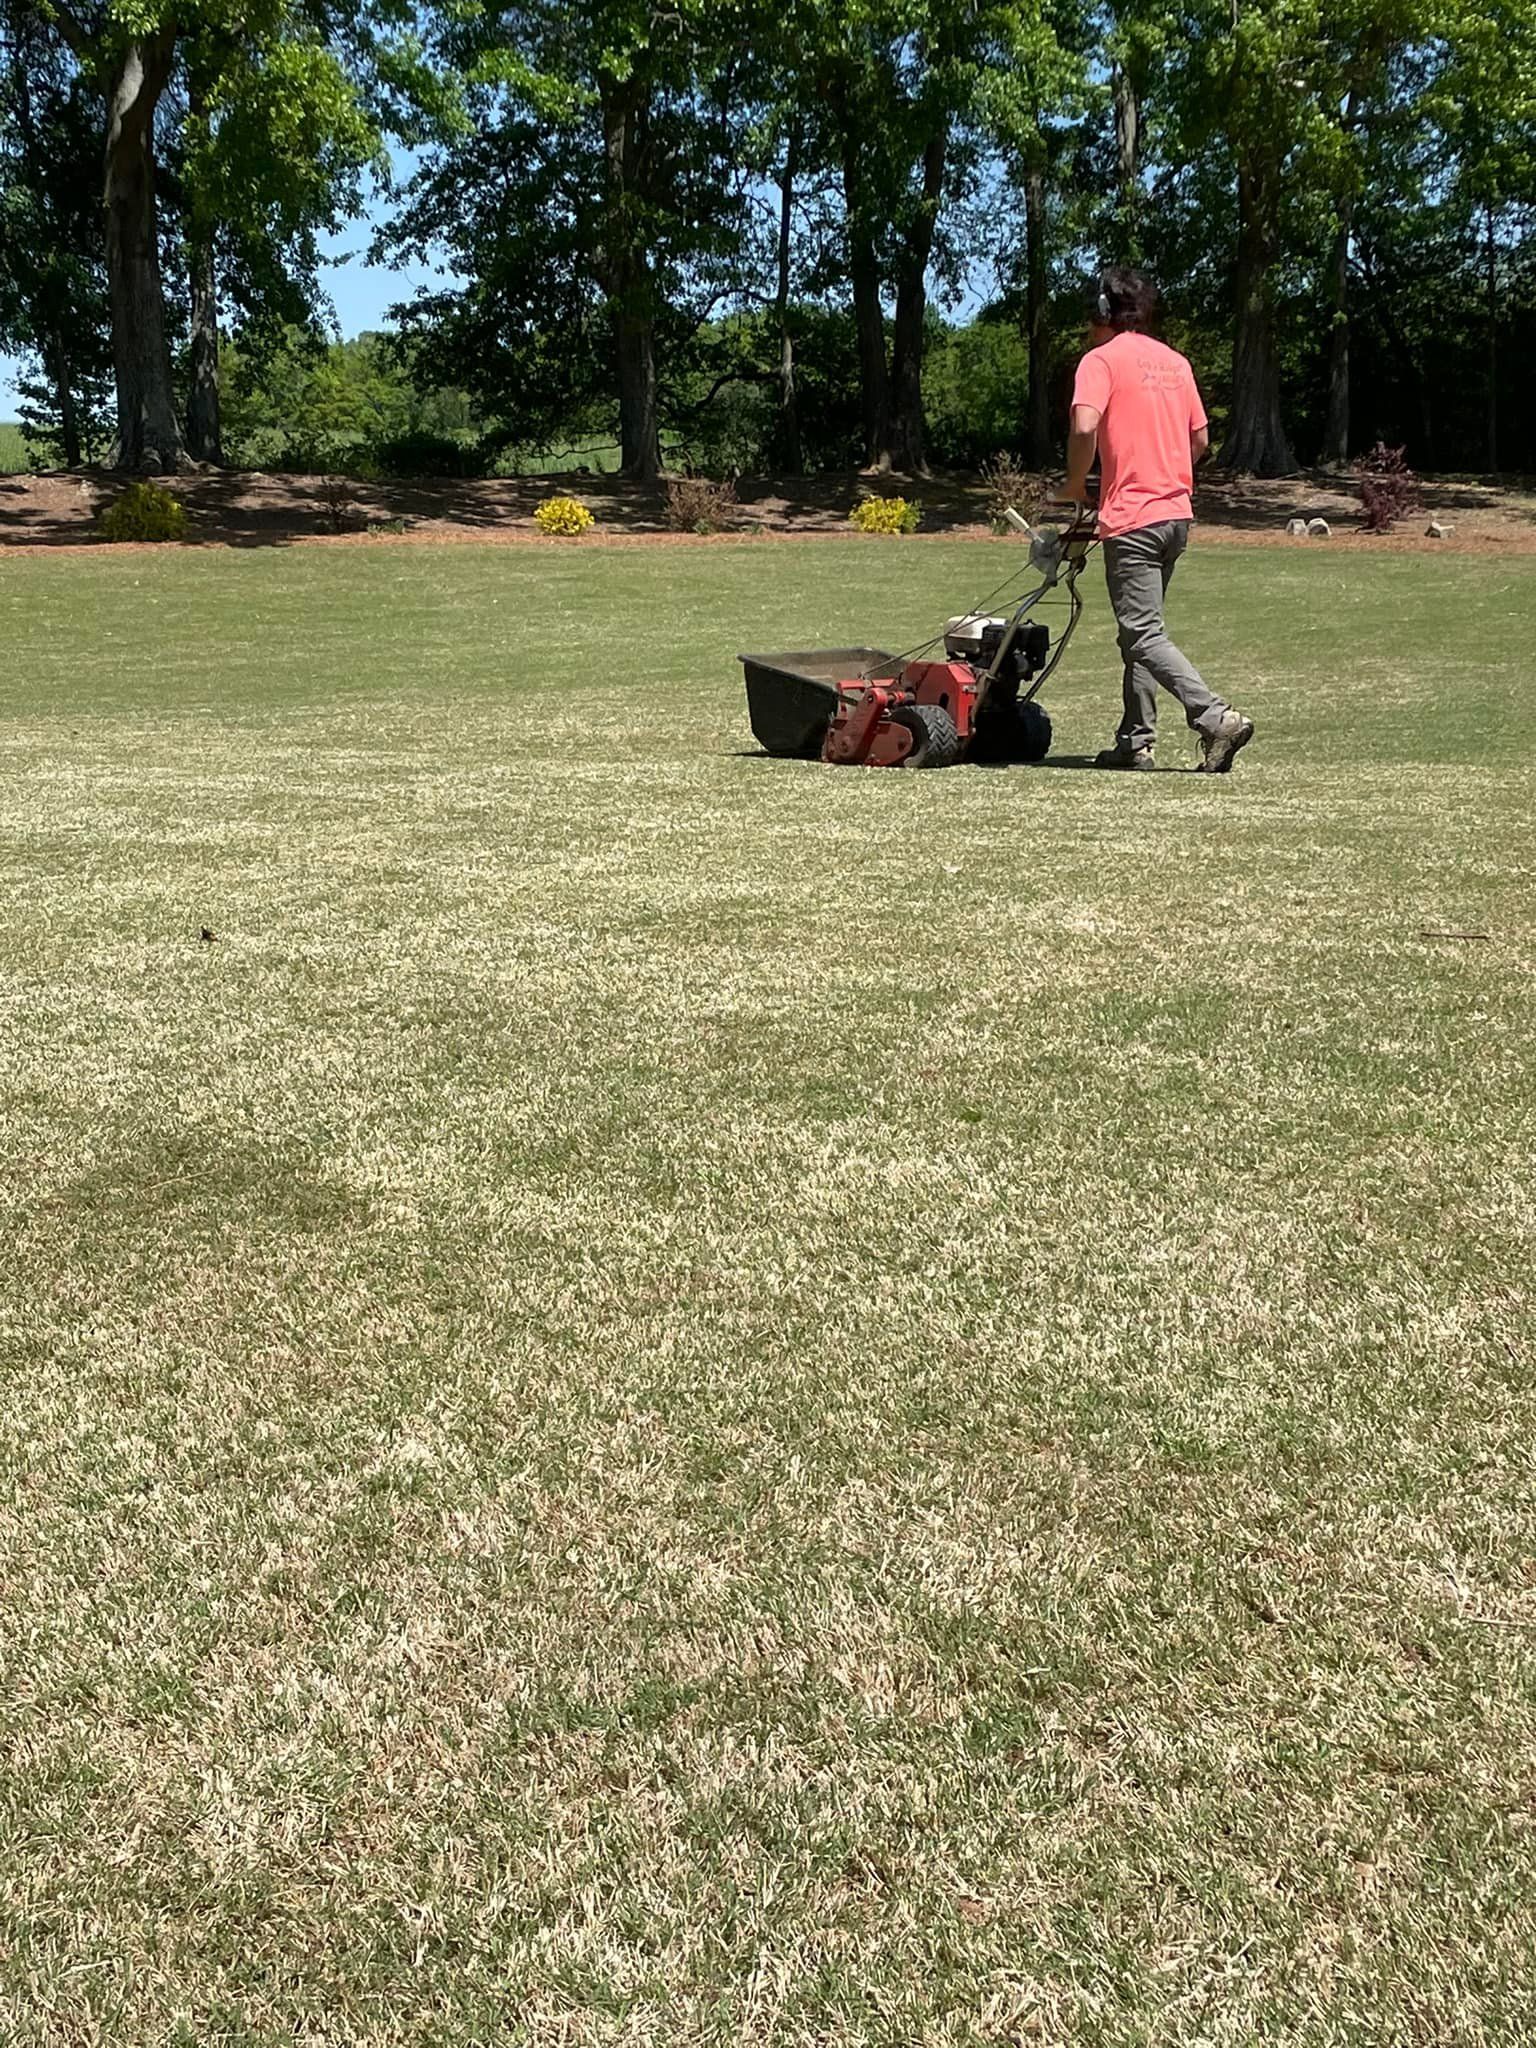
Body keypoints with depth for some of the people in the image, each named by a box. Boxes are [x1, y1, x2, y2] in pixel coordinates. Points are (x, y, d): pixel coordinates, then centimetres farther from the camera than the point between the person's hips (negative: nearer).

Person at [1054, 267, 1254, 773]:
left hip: (1130, 518, -8)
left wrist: (1075, 484, -6)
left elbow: (1084, 427, -21)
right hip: (1176, 511, 8)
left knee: (1143, 636, -8)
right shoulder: (1175, 361, 15)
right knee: (1140, 629, 16)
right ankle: (1135, 741, 17)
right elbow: (1200, 440, 17)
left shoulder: (1101, 359, -6)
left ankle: (1218, 719, -19)